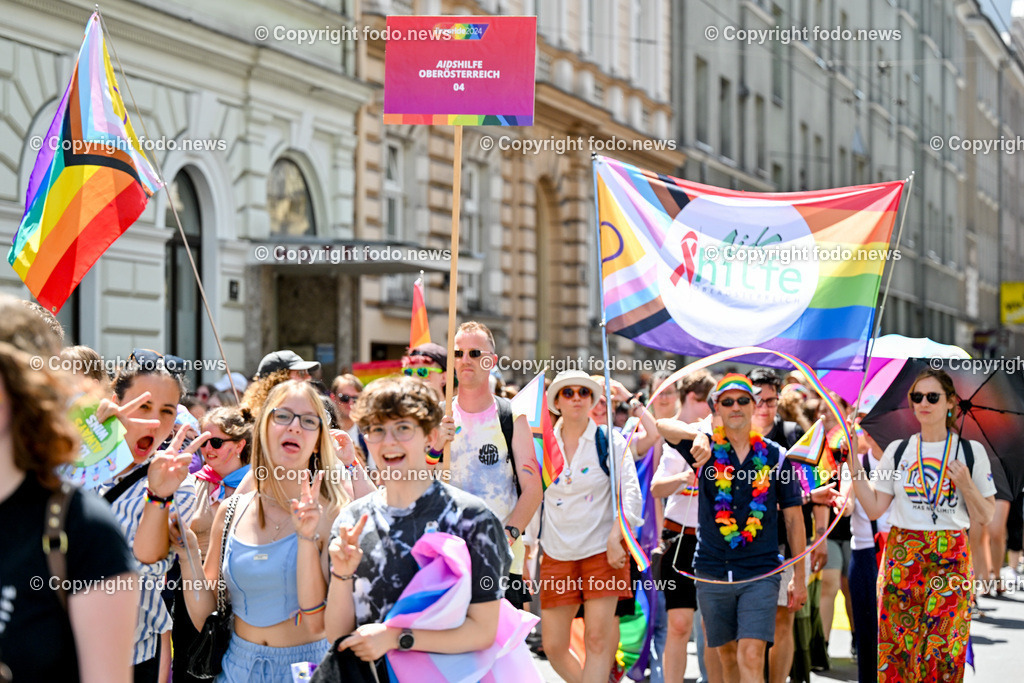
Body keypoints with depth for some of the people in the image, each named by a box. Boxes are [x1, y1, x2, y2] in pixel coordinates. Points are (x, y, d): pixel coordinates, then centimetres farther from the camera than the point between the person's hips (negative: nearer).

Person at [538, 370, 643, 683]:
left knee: (597, 639, -11)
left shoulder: (611, 443, 1)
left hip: (603, 551, -2)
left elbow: (630, 493, -4)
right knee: (553, 646, 0)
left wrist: (615, 537, -17)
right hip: (556, 554, 3)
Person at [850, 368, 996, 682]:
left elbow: (984, 518, 6)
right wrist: (853, 461, 1)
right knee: (897, 646, -2)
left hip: (950, 560, -1)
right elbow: (874, 509, 6)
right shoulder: (898, 450, 9)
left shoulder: (971, 451, 5)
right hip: (901, 559, 2)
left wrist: (966, 485, -10)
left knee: (943, 651, -5)